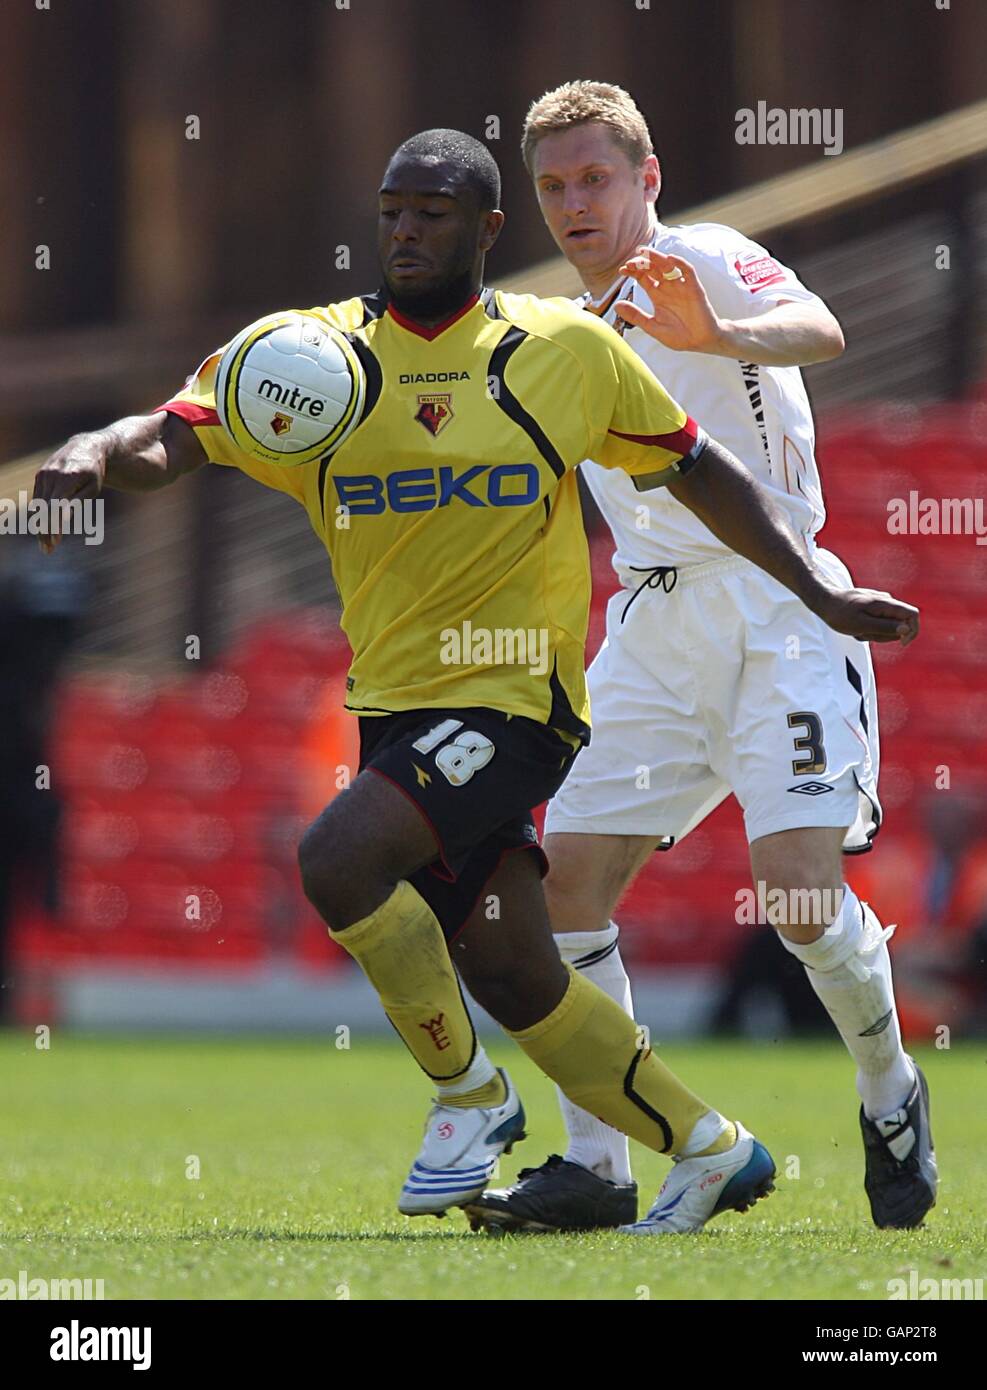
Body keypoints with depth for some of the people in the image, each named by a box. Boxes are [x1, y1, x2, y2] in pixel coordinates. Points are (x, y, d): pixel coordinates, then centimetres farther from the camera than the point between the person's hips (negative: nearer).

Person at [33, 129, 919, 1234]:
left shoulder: (569, 350, -1)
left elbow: (698, 470, 11)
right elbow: (173, 440, -9)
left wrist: (820, 594, 10)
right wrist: (99, 452, -32)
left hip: (513, 697, -4)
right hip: (395, 707, 4)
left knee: (337, 858, -26)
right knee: (510, 977, 8)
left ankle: (469, 1096, -6)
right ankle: (717, 1152, 25)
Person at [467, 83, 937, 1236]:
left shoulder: (706, 260, -5)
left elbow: (818, 331, -27)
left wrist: (717, 332, -46)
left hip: (773, 600, -7)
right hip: (651, 622, 7)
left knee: (796, 881, -18)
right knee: (568, 875, -4)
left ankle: (891, 1094, 9)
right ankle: (594, 1166, 2)